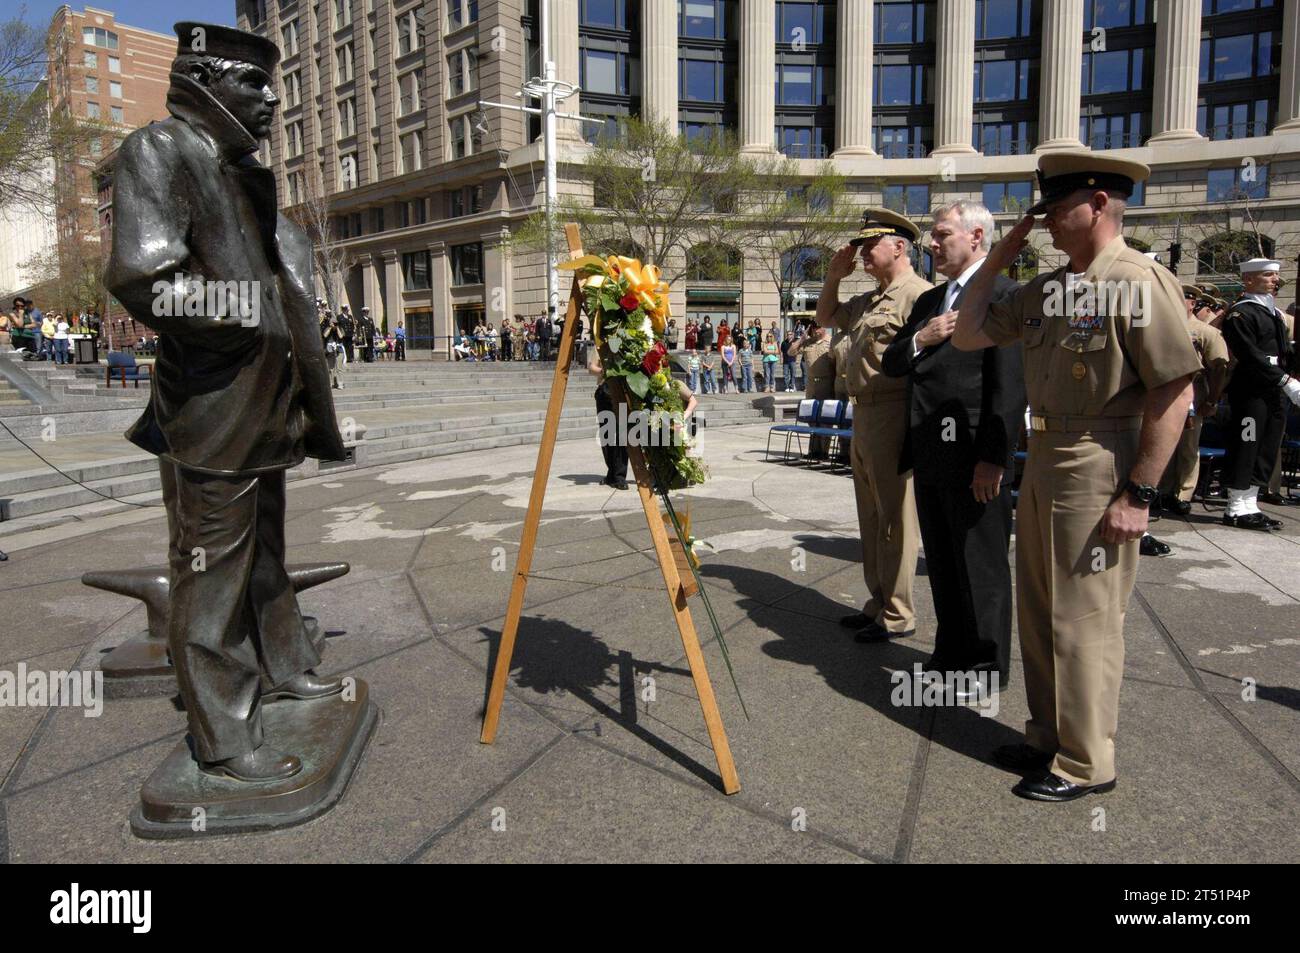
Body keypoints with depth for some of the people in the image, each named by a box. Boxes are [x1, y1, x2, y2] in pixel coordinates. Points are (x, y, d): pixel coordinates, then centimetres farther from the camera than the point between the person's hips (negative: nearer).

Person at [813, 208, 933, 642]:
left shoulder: (918, 293, -11)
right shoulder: (868, 300, 19)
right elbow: (825, 318, 34)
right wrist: (833, 277, 19)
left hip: (895, 419, -10)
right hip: (863, 417, 10)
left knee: (895, 520, -2)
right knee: (871, 518, 16)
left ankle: (897, 616, 8)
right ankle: (878, 603, 27)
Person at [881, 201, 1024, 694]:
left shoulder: (1004, 295, -9)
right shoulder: (929, 300, 17)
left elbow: (1010, 384, -16)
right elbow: (890, 364, 14)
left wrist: (993, 457, -21)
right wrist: (919, 340, -6)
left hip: (973, 455, -8)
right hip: (929, 452, 8)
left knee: (981, 563, 4)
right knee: (941, 561, 16)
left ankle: (987, 663, 19)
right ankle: (951, 650, 31)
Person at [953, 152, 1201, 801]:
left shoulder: (1139, 281, -13)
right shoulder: (1047, 288, 11)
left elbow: (1175, 392, -18)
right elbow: (967, 335, 16)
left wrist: (1138, 494, -19)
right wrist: (996, 260, 9)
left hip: (1098, 466, -9)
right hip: (1042, 458, 9)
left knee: (1084, 619, 1)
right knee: (1038, 609, 17)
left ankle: (1086, 764, 18)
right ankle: (1048, 737, 34)